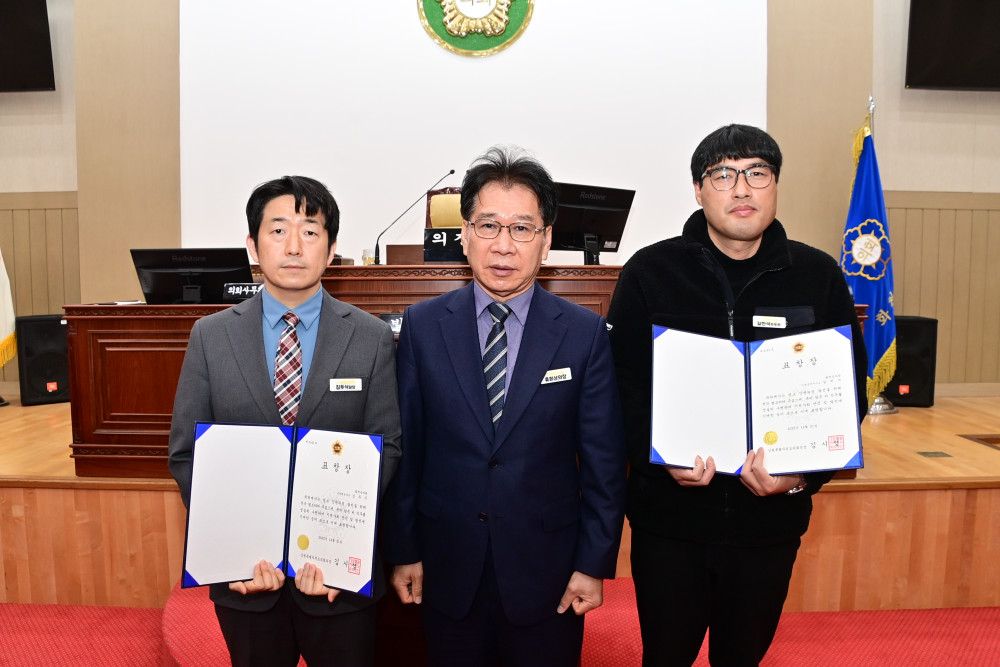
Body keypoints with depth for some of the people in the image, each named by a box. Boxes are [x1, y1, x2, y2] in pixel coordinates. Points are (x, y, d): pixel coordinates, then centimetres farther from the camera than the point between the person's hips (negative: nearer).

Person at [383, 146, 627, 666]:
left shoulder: (585, 333, -7)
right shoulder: (422, 326, -5)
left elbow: (603, 461, -4)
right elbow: (404, 448, -1)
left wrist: (594, 564, -3)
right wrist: (402, 551, 1)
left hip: (547, 570, 0)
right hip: (448, 568, 1)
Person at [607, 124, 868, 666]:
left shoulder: (819, 277, 1)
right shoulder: (648, 273, -4)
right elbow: (622, 386, -4)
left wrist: (804, 474, -14)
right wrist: (660, 457, -21)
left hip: (771, 519, 2)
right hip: (670, 515, -1)